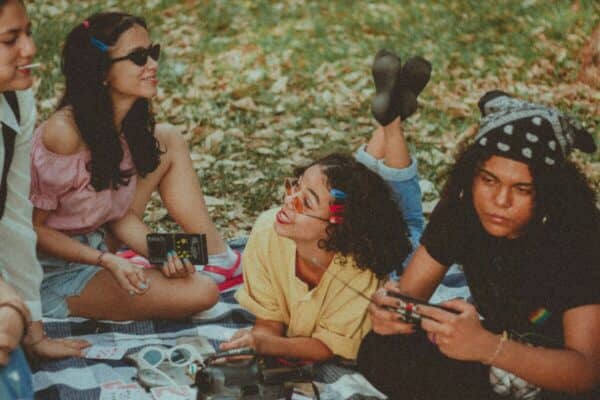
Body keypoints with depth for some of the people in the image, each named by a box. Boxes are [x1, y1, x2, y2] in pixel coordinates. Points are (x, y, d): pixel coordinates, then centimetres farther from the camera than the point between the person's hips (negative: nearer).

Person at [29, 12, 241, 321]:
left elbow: (120, 212, 3)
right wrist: (108, 260, -26)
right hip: (54, 274, -9)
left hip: (95, 244, 9)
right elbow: (33, 227, -19)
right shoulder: (64, 133, -27)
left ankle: (220, 260, 6)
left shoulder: (131, 124, -2)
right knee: (200, 292, -22)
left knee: (168, 142, 1)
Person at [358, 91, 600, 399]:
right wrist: (391, 307, -36)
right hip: (493, 351, 4)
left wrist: (487, 347, -47)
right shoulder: (460, 210, -13)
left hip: (563, 375, -4)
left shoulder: (575, 237, -26)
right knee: (380, 351, -20)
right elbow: (410, 292, -10)